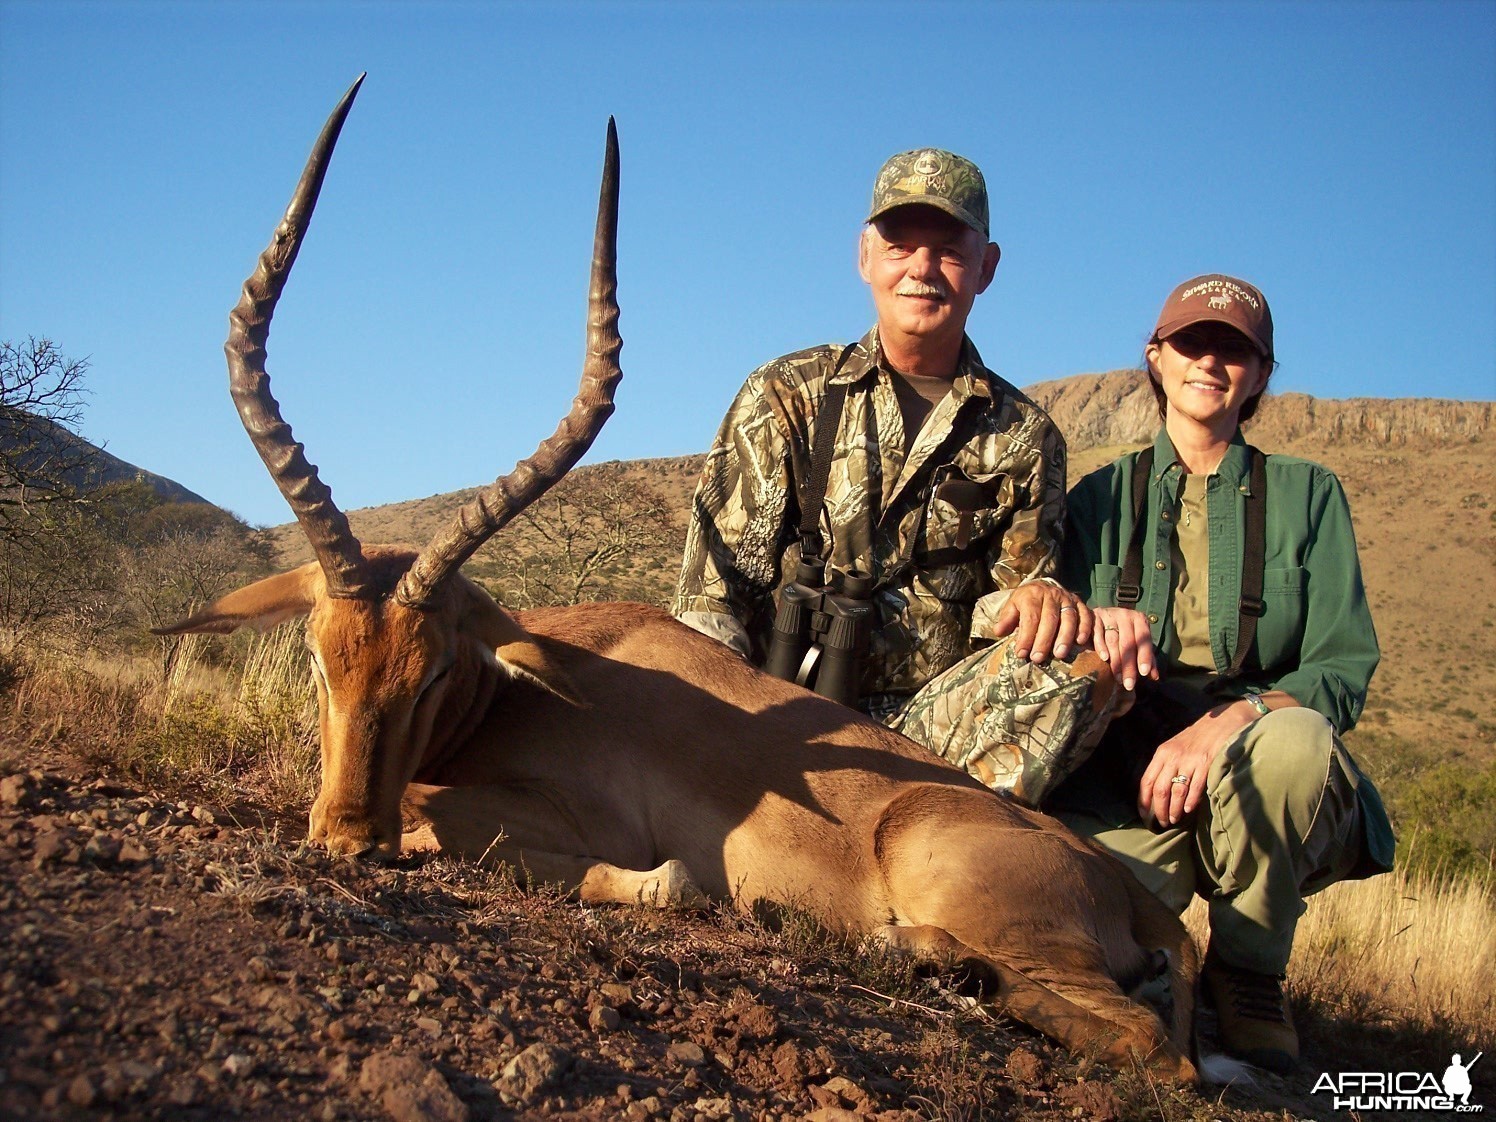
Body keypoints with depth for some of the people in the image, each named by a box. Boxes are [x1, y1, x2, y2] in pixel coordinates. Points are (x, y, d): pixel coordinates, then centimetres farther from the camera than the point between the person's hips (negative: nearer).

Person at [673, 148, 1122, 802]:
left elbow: (1015, 600, 14)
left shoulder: (1022, 436, 14)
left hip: (936, 719, 2)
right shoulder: (785, 397, 8)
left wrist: (1039, 595, -12)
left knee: (1087, 655, -28)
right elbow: (713, 593, 1)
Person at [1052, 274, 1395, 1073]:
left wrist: (1227, 722, -22)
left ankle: (1249, 969, -9)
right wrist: (1103, 621, -19)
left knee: (1297, 737, -36)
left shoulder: (1307, 495, 8)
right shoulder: (1103, 496, 12)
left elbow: (1343, 671, -2)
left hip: (1262, 791, 1)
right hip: (1128, 783, 0)